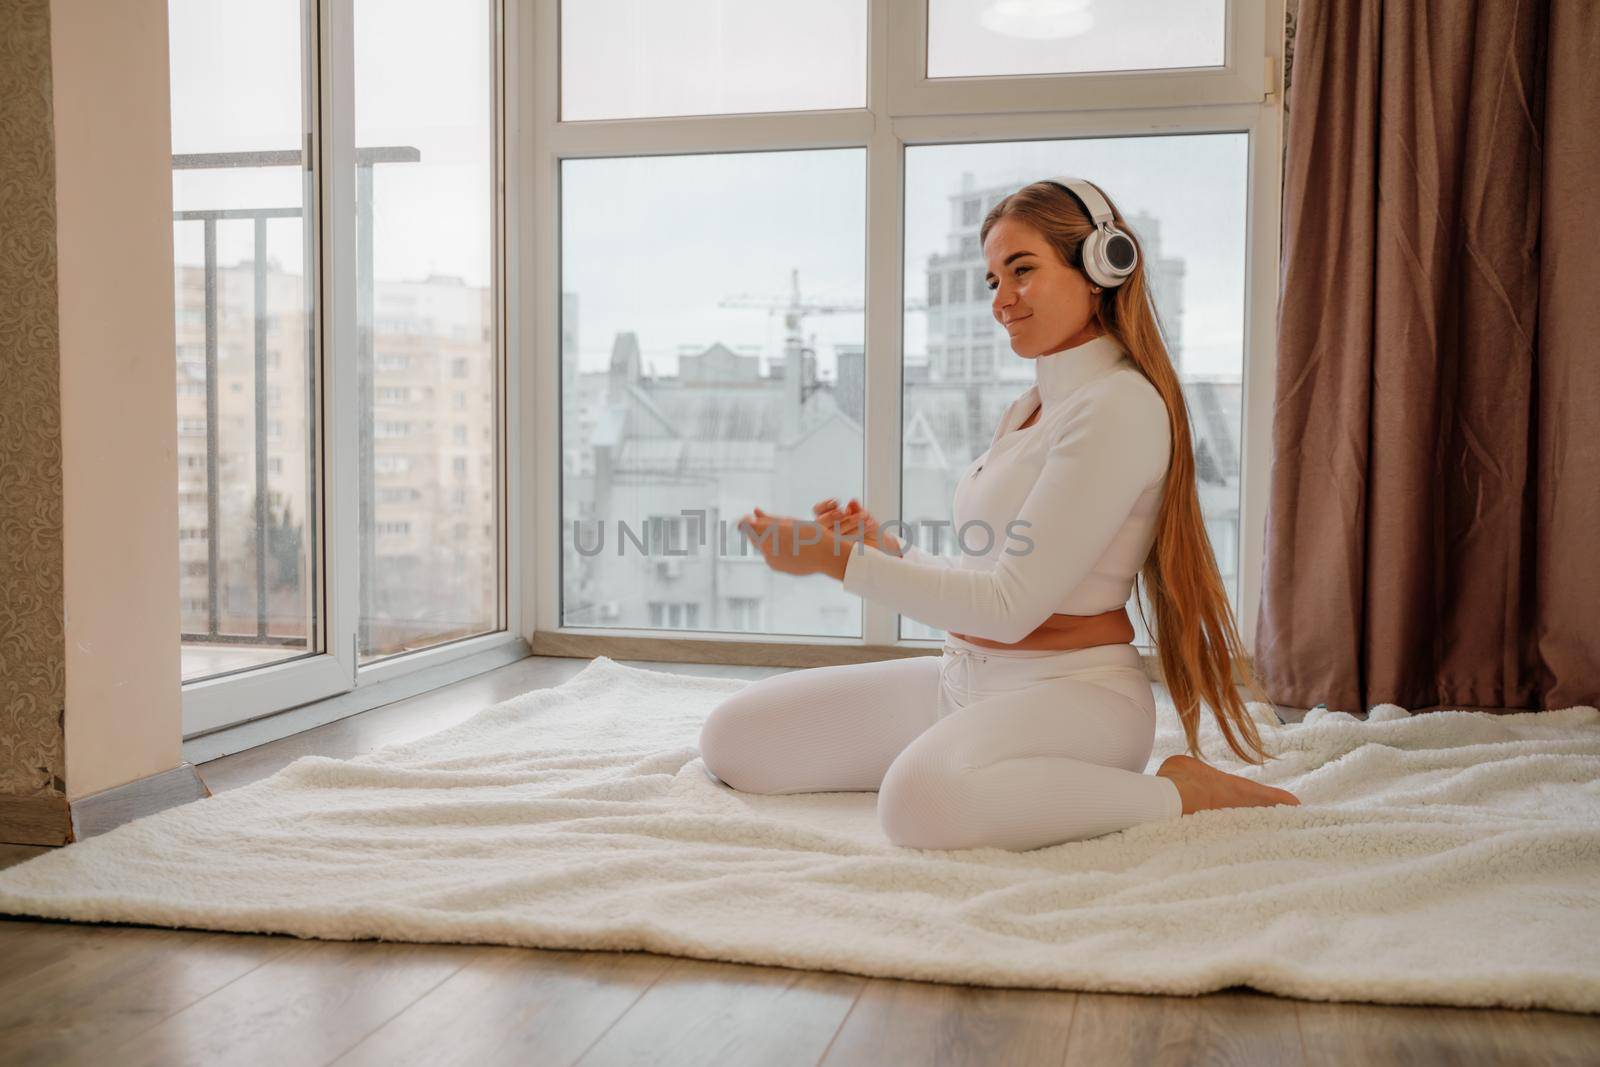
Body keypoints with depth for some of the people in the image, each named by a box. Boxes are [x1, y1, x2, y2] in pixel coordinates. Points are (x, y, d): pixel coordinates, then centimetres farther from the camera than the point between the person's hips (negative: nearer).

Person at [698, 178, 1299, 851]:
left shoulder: (1121, 405, -14)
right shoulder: (1028, 409, 16)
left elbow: (1010, 606, -19)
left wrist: (839, 561, -17)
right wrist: (886, 548, 0)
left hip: (1073, 691, -8)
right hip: (964, 678, 8)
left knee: (923, 800, -41)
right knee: (732, 740, 0)